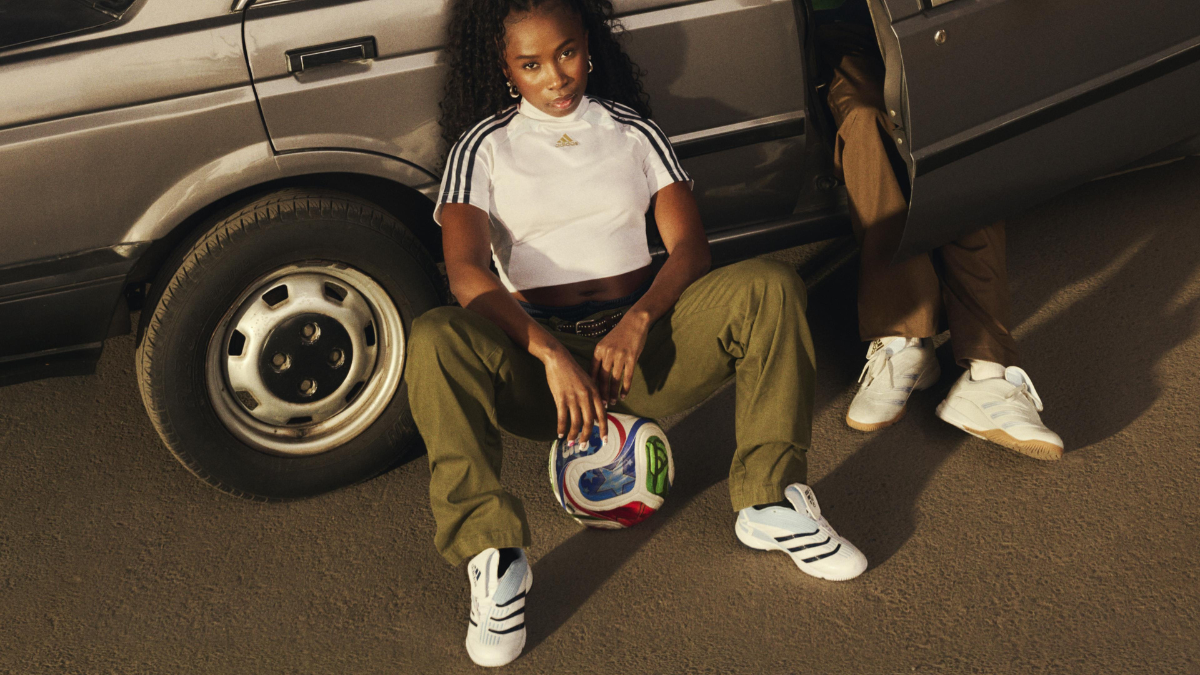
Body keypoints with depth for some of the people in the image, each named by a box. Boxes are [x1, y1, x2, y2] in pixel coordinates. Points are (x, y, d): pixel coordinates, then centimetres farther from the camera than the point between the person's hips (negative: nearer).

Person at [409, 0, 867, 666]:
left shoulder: (633, 130, 15)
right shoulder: (484, 146, 7)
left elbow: (689, 246, 3)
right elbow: (466, 269, -10)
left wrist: (639, 320, -18)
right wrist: (551, 355, -25)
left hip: (643, 343, 2)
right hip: (540, 350, -1)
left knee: (770, 286, -23)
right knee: (434, 340, -32)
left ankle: (769, 503, -22)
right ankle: (492, 555, -33)